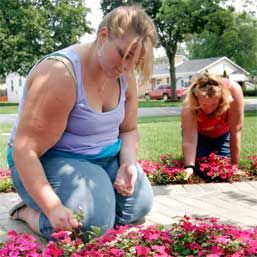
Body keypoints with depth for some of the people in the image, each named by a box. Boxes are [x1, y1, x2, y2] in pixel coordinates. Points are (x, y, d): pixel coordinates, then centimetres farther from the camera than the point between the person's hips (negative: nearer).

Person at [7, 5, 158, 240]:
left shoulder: (125, 75, -4)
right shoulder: (60, 74, -28)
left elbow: (128, 130, 9)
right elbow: (25, 149, -28)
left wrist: (128, 163, -12)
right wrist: (52, 207, -35)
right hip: (48, 161, -7)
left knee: (139, 205, -4)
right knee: (93, 223, -26)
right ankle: (29, 212, 0)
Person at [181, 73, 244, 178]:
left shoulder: (233, 90, -38)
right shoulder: (189, 105, -40)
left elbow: (235, 131, -34)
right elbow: (189, 140, -44)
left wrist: (234, 165, -32)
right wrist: (189, 167, -60)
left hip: (223, 133, 1)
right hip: (199, 134, -1)